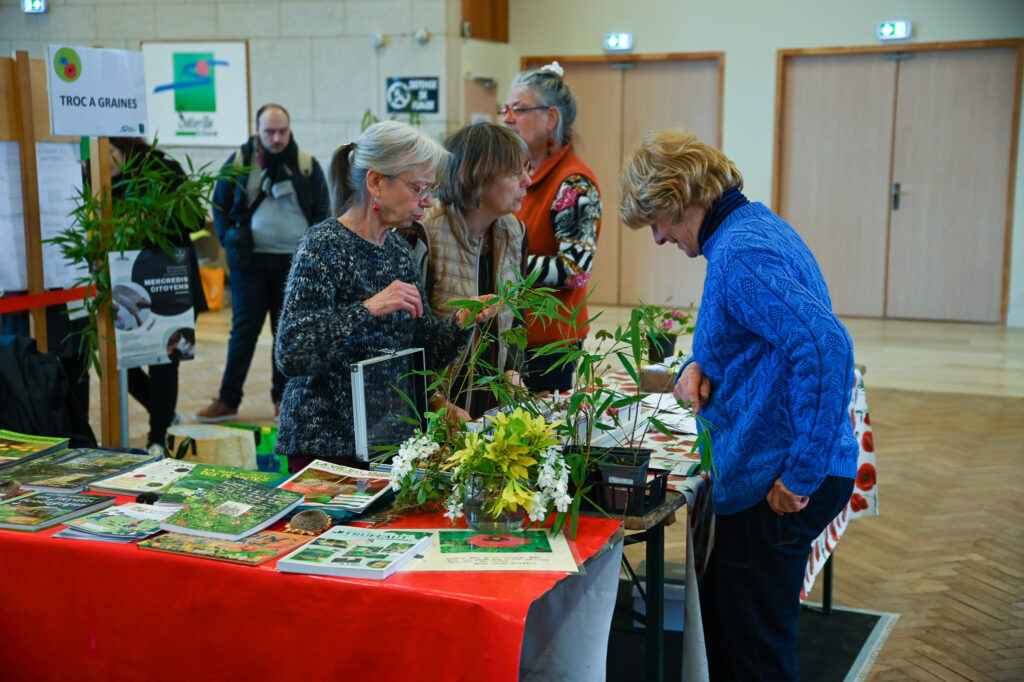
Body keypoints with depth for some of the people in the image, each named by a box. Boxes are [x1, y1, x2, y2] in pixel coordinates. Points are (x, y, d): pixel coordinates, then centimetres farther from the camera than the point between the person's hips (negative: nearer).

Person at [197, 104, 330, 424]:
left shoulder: (307, 165, 3)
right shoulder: (238, 163, 3)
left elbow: (322, 212, 9)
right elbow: (220, 208, 12)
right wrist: (230, 241, 0)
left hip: (294, 262, 1)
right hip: (250, 261, 0)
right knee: (244, 329, 0)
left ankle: (283, 398, 18)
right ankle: (227, 400, 8)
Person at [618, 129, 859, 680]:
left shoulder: (738, 254, -18)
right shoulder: (758, 226, 14)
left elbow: (825, 346, -31)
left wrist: (802, 473, -26)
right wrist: (697, 363, 5)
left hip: (776, 485, -10)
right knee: (719, 624, 20)